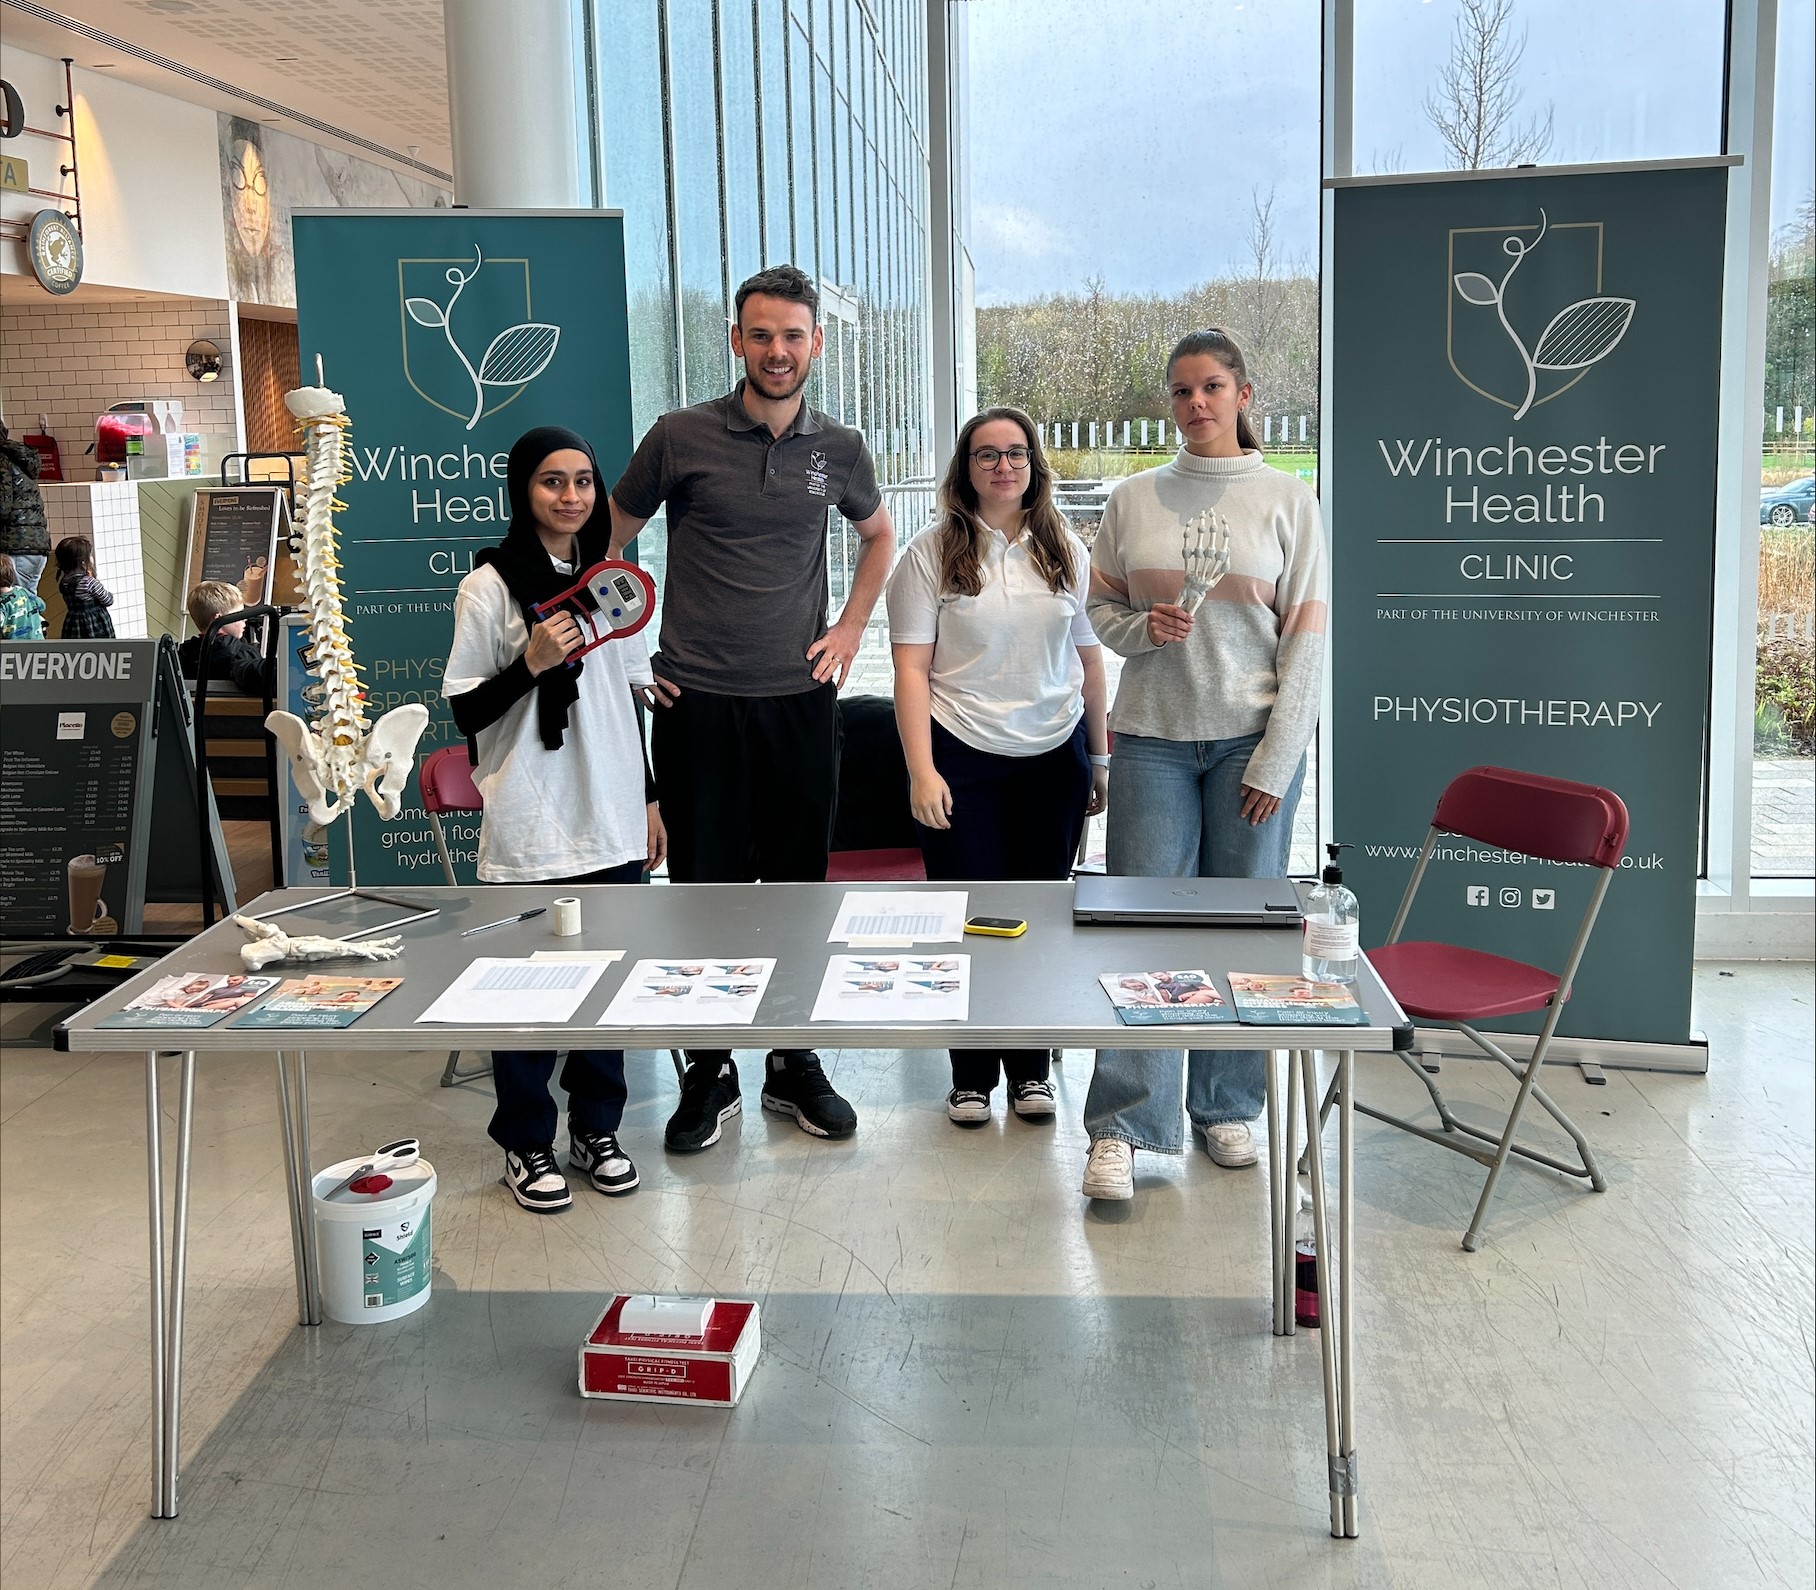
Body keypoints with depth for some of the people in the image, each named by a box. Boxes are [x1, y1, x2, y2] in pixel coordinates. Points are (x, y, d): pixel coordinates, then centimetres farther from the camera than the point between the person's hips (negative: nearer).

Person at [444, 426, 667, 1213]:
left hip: (612, 821, 5)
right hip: (529, 829, -5)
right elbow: (467, 712, -6)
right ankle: (526, 1142, 18)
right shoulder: (489, 586, -6)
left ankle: (596, 1128, 25)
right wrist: (531, 663, -22)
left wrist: (649, 799, 15)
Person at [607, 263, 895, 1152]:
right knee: (704, 890, 4)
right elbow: (608, 543, 7)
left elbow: (877, 535, 24)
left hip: (800, 699, 3)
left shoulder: (839, 449, 5)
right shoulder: (680, 438, -4)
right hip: (697, 703, -2)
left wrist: (851, 629, 13)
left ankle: (794, 1067, 23)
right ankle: (708, 1075, 18)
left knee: (799, 887, 9)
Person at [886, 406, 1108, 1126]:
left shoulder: (1066, 552, 7)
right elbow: (912, 666, -7)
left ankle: (1030, 1067, 22)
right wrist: (921, 770, -14)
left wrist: (1100, 758, 11)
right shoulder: (931, 552, -3)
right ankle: (972, 1075, 17)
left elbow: (1090, 657, 11)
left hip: (1053, 755, 3)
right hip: (961, 755, -3)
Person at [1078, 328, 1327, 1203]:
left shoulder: (1287, 500, 1)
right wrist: (1143, 627, -10)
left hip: (1252, 737, 0)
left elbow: (1307, 636, -1)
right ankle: (1120, 1128, 1)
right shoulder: (1133, 499, 6)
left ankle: (1226, 1108, 22)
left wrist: (1276, 761, -6)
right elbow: (1099, 606, 14)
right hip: (1153, 737, 1)